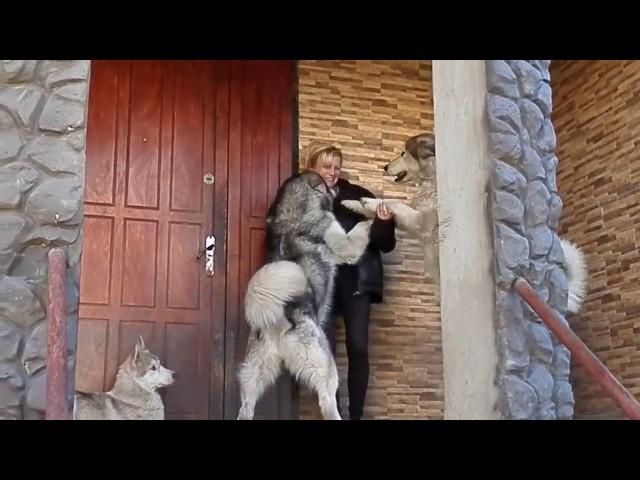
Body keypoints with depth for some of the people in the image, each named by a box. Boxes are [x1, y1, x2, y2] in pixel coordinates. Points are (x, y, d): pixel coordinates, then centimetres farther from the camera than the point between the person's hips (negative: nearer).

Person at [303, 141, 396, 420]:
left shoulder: (359, 196, 8)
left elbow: (386, 245, 6)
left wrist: (385, 223, -12)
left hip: (356, 280, 1)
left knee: (359, 349, -5)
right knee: (325, 351, -5)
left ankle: (356, 415, 2)